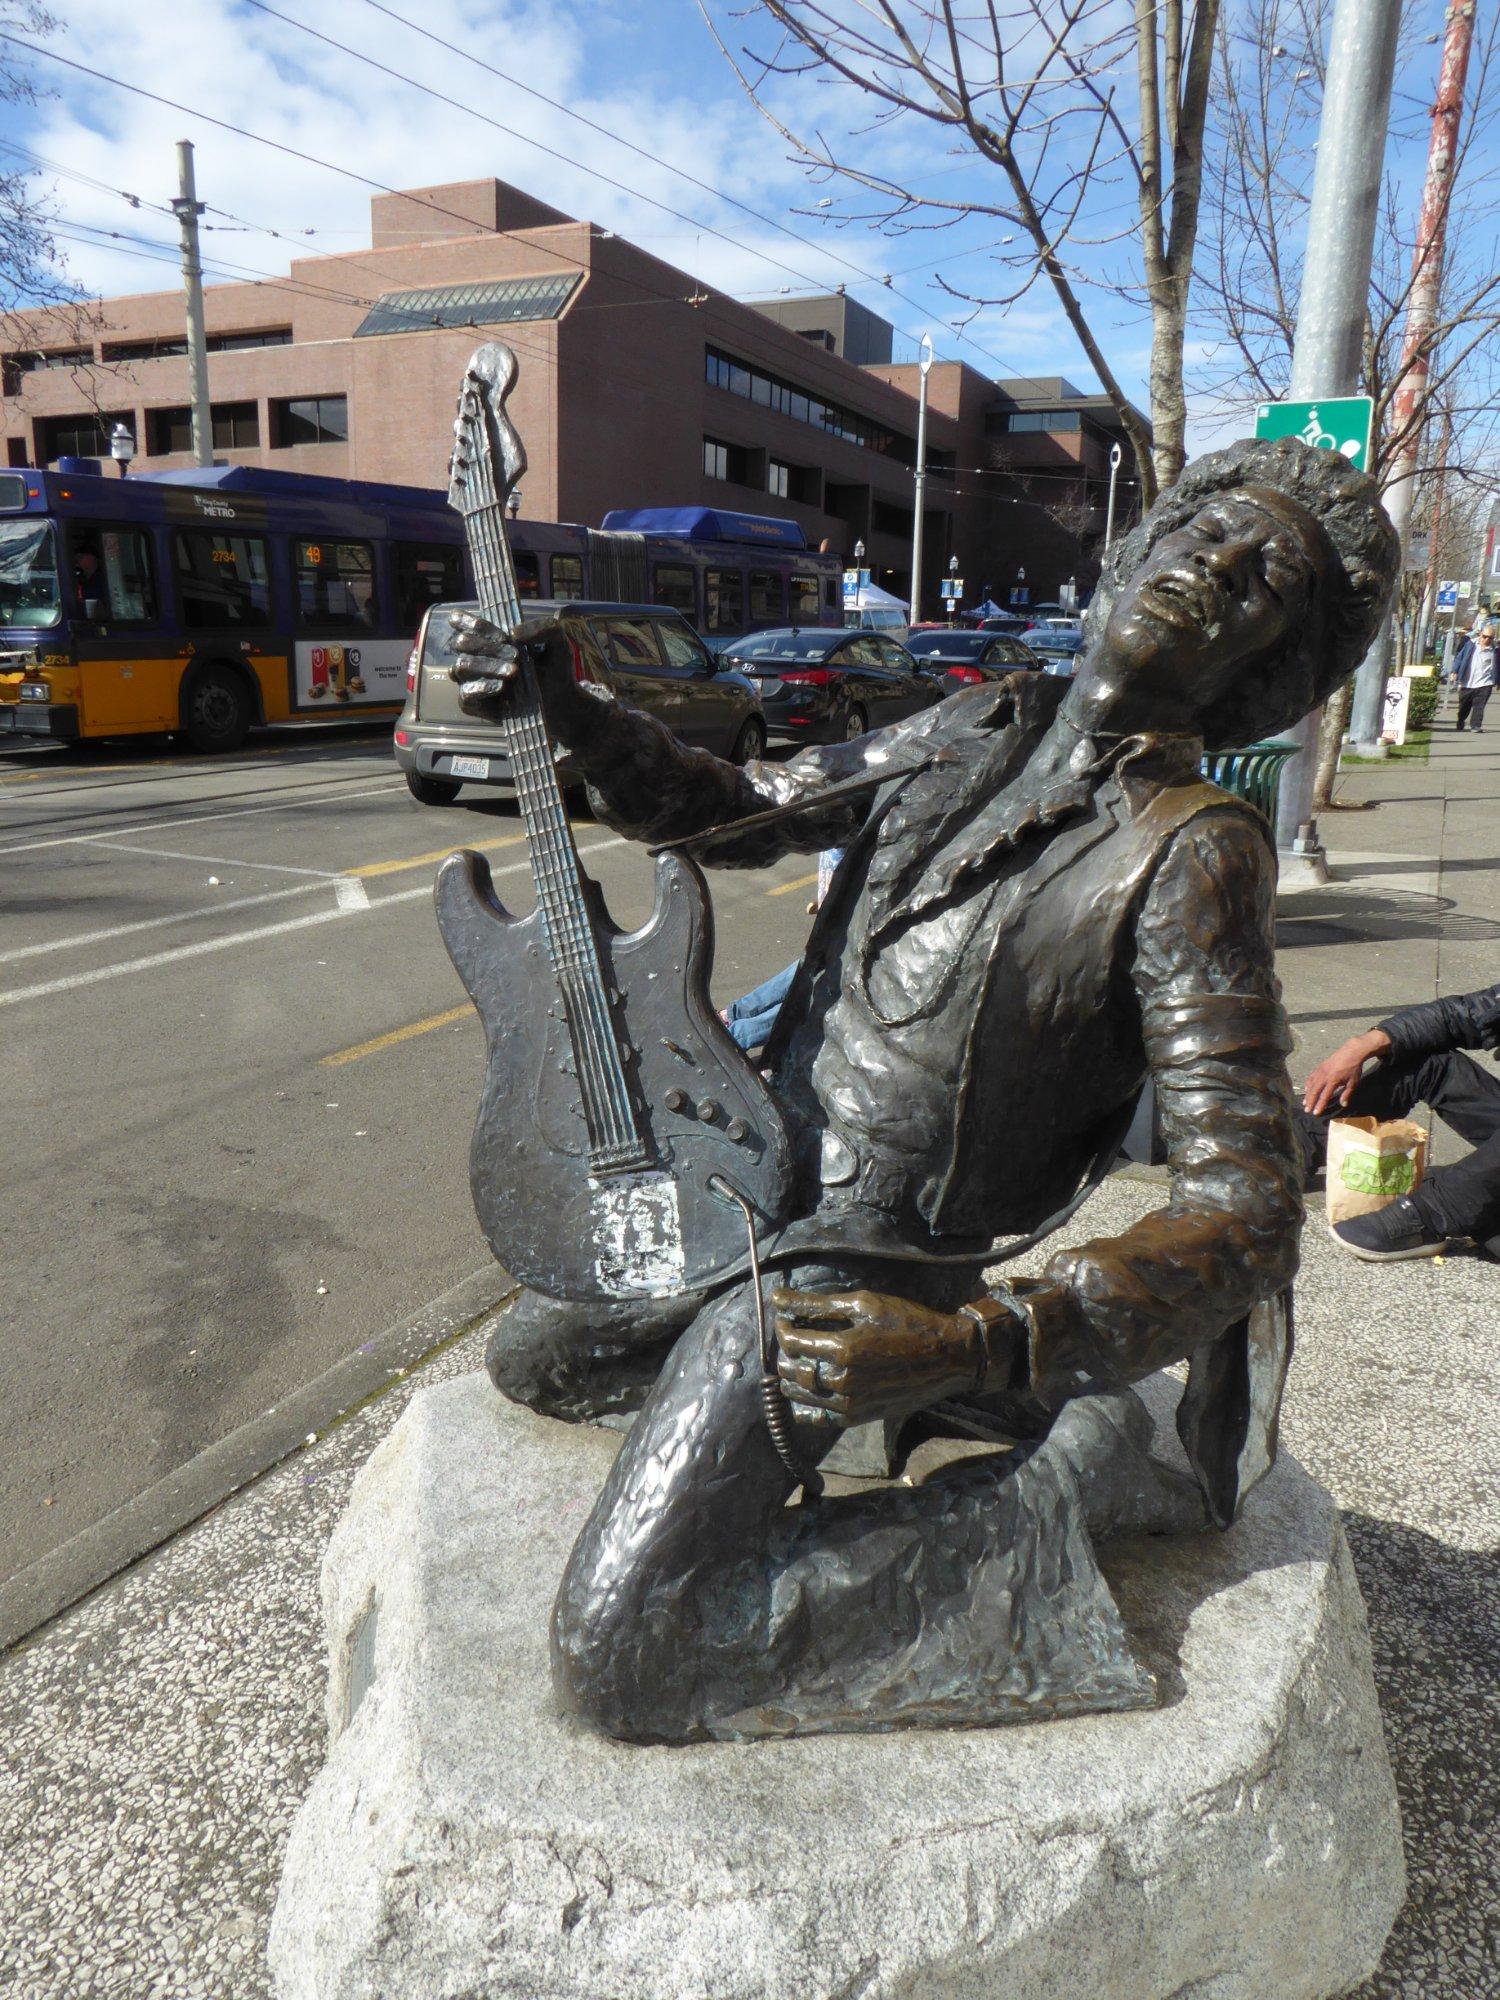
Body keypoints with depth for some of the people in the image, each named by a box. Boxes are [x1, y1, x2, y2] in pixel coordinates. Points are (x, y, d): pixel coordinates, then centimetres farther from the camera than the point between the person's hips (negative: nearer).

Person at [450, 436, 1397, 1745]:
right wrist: (569, 717, -4)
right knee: (529, 1360, 30)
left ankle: (1005, 1536, 0)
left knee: (616, 1664, -13)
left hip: (846, 1270, -8)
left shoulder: (1189, 854, -19)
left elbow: (1248, 1205, -23)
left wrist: (977, 1346, -35)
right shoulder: (982, 731, 2)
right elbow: (734, 815, 12)